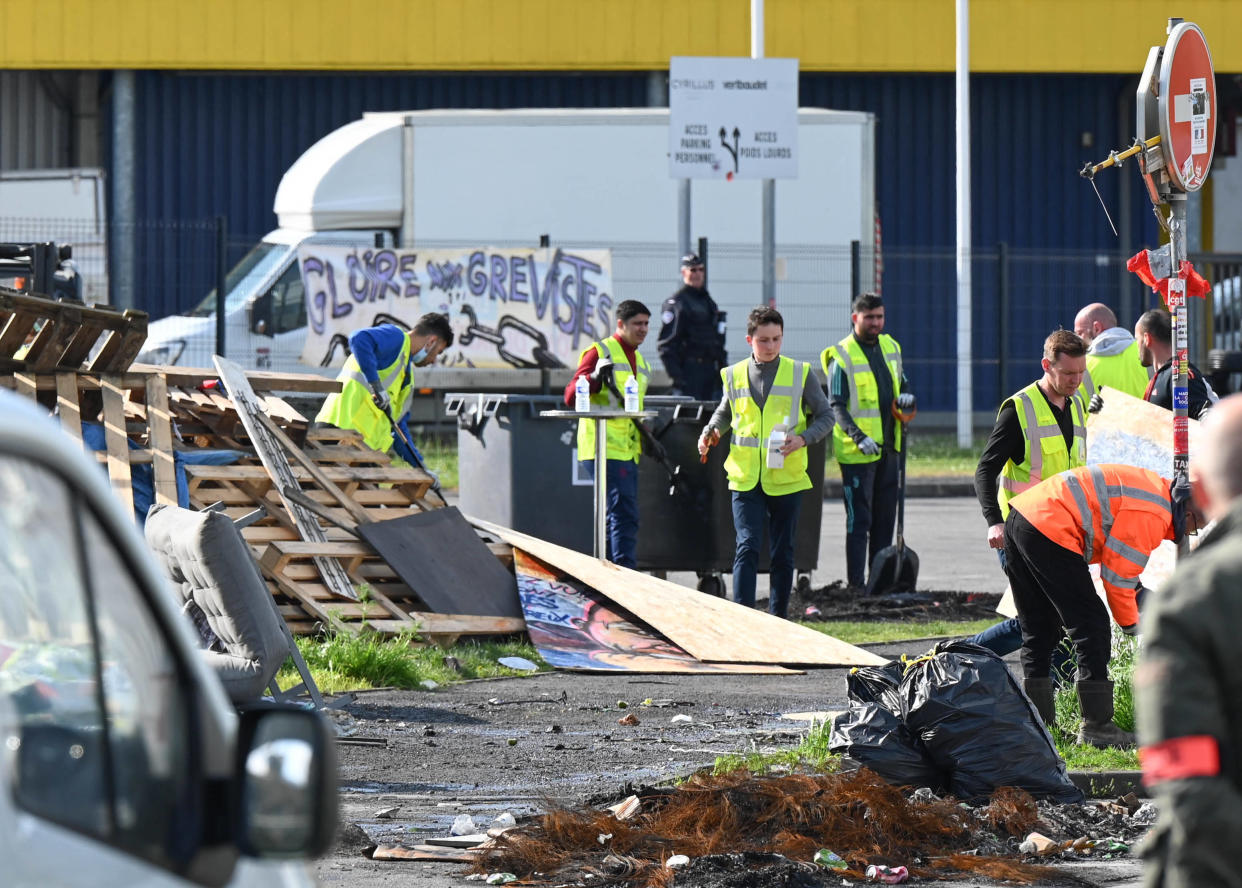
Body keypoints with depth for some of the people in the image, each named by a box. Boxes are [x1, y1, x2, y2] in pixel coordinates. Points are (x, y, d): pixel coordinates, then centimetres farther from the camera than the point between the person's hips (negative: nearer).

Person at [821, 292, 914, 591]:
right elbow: (836, 406, -15)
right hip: (856, 452, -7)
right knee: (859, 520, -6)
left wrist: (906, 396, 0)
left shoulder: (890, 347, 10)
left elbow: (901, 382, 24)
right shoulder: (842, 356, -11)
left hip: (888, 448, 7)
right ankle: (856, 585, -4)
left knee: (885, 518, 12)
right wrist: (859, 437, -27)